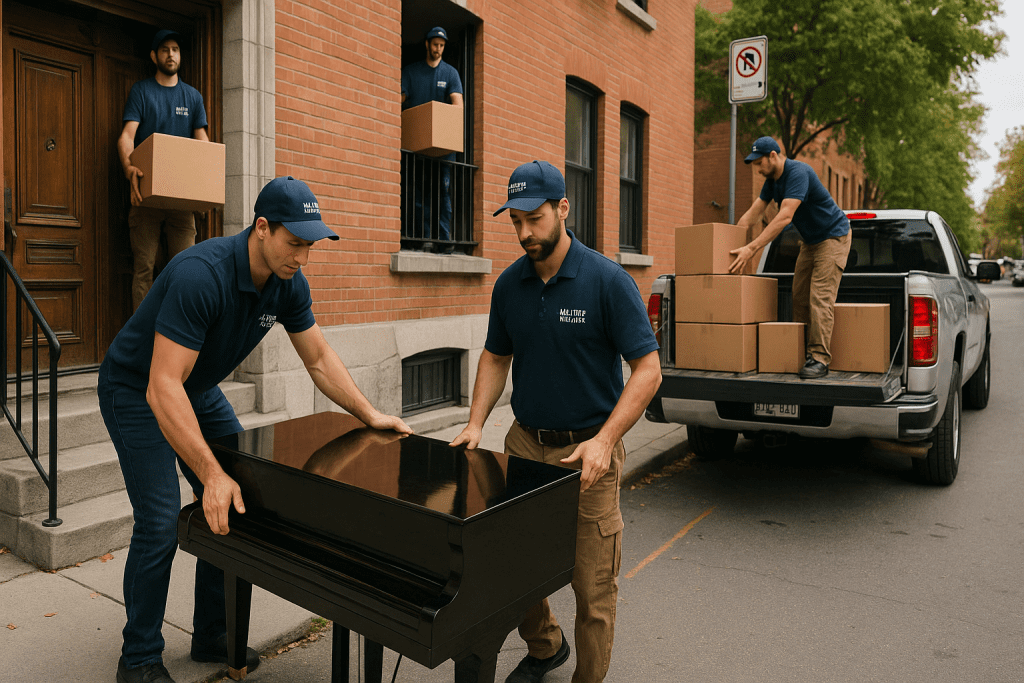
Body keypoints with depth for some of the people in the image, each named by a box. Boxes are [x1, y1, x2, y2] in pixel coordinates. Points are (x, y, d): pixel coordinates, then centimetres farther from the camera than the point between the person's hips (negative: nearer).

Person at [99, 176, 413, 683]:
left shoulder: (288, 283, -12)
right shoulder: (201, 275, -36)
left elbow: (319, 359, 0)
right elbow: (163, 387, -38)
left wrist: (370, 415, -8)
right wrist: (212, 474, -41)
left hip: (199, 391, 7)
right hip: (138, 391, -7)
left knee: (239, 505, 2)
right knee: (160, 523, -13)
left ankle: (212, 636, 19)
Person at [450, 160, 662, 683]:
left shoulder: (607, 280, -12)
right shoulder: (509, 284, 3)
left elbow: (647, 369, -12)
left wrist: (603, 440, -22)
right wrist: (476, 424, 1)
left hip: (587, 451, -4)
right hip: (525, 443, 5)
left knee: (593, 587, 4)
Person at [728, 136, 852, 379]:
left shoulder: (798, 172, -26)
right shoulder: (772, 180, 3)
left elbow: (785, 217, -36)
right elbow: (752, 214, 6)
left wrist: (751, 248, -40)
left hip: (833, 237, -9)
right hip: (809, 241, 9)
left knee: (820, 298, -16)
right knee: (799, 298, 4)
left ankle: (819, 358, -16)